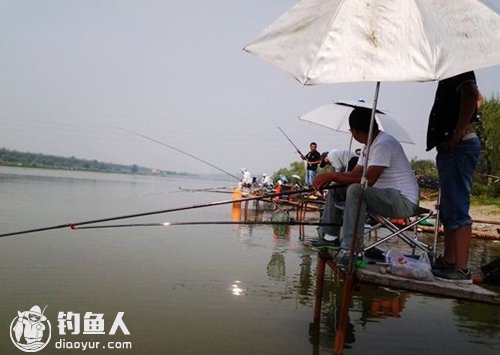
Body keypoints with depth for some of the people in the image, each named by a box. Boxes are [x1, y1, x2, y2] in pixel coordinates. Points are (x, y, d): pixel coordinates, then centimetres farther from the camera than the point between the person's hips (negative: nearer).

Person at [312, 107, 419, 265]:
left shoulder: (384, 144, -20)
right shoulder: (370, 145, 12)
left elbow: (369, 180, -28)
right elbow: (354, 174, 8)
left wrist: (332, 175, -23)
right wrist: (329, 178, -10)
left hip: (404, 201, -10)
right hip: (386, 197, 10)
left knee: (355, 190, -33)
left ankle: (349, 250, -28)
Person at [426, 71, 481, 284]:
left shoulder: (459, 72, -4)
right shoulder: (449, 80, 23)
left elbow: (471, 95, -23)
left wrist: (456, 136, -24)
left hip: (458, 147, -10)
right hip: (451, 149, 10)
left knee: (456, 210, -11)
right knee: (448, 210, 12)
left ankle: (461, 269, -8)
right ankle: (448, 262, 19)